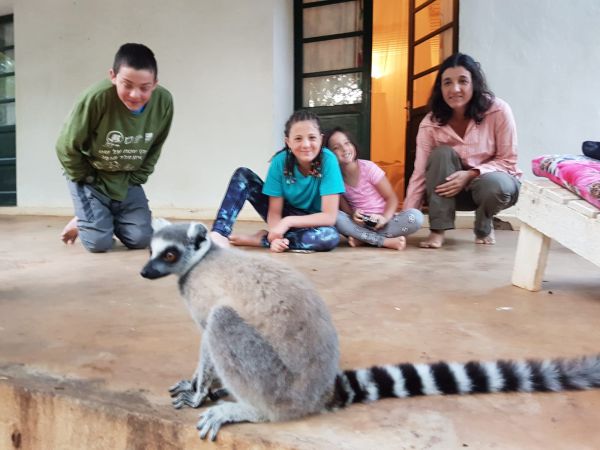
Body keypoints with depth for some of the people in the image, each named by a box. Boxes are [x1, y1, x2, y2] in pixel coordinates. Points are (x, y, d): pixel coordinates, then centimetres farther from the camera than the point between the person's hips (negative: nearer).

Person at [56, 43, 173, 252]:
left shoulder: (163, 101, -20)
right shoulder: (96, 98, -31)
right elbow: (67, 148, -16)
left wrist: (134, 181, -3)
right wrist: (89, 182, -8)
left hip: (127, 181, 3)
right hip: (89, 176, -3)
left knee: (141, 240, -5)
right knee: (99, 243, -11)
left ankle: (110, 218, 26)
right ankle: (83, 221, 23)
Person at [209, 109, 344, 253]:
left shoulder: (328, 160, -25)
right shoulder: (280, 161, -18)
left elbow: (329, 216, -27)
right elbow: (275, 212, -16)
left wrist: (288, 221, -32)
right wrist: (276, 235, -36)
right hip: (284, 215, 2)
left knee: (331, 236, -38)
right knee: (243, 175, -14)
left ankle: (258, 239, -23)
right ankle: (220, 234, -29)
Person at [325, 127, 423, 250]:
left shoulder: (368, 167, -11)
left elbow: (392, 198, -8)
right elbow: (343, 207, -2)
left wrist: (385, 218, -27)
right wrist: (352, 215, -26)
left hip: (381, 221, -1)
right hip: (359, 224, 1)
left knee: (416, 216, -28)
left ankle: (362, 238, -22)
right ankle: (385, 241, -26)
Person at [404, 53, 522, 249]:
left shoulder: (498, 110, -21)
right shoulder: (430, 124, -16)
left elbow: (508, 161, -15)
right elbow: (420, 175, -18)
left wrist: (471, 174, -32)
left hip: (494, 180, -1)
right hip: (456, 188, 2)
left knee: (494, 185, -37)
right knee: (442, 153, -28)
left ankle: (484, 227, -2)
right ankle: (438, 230, -22)